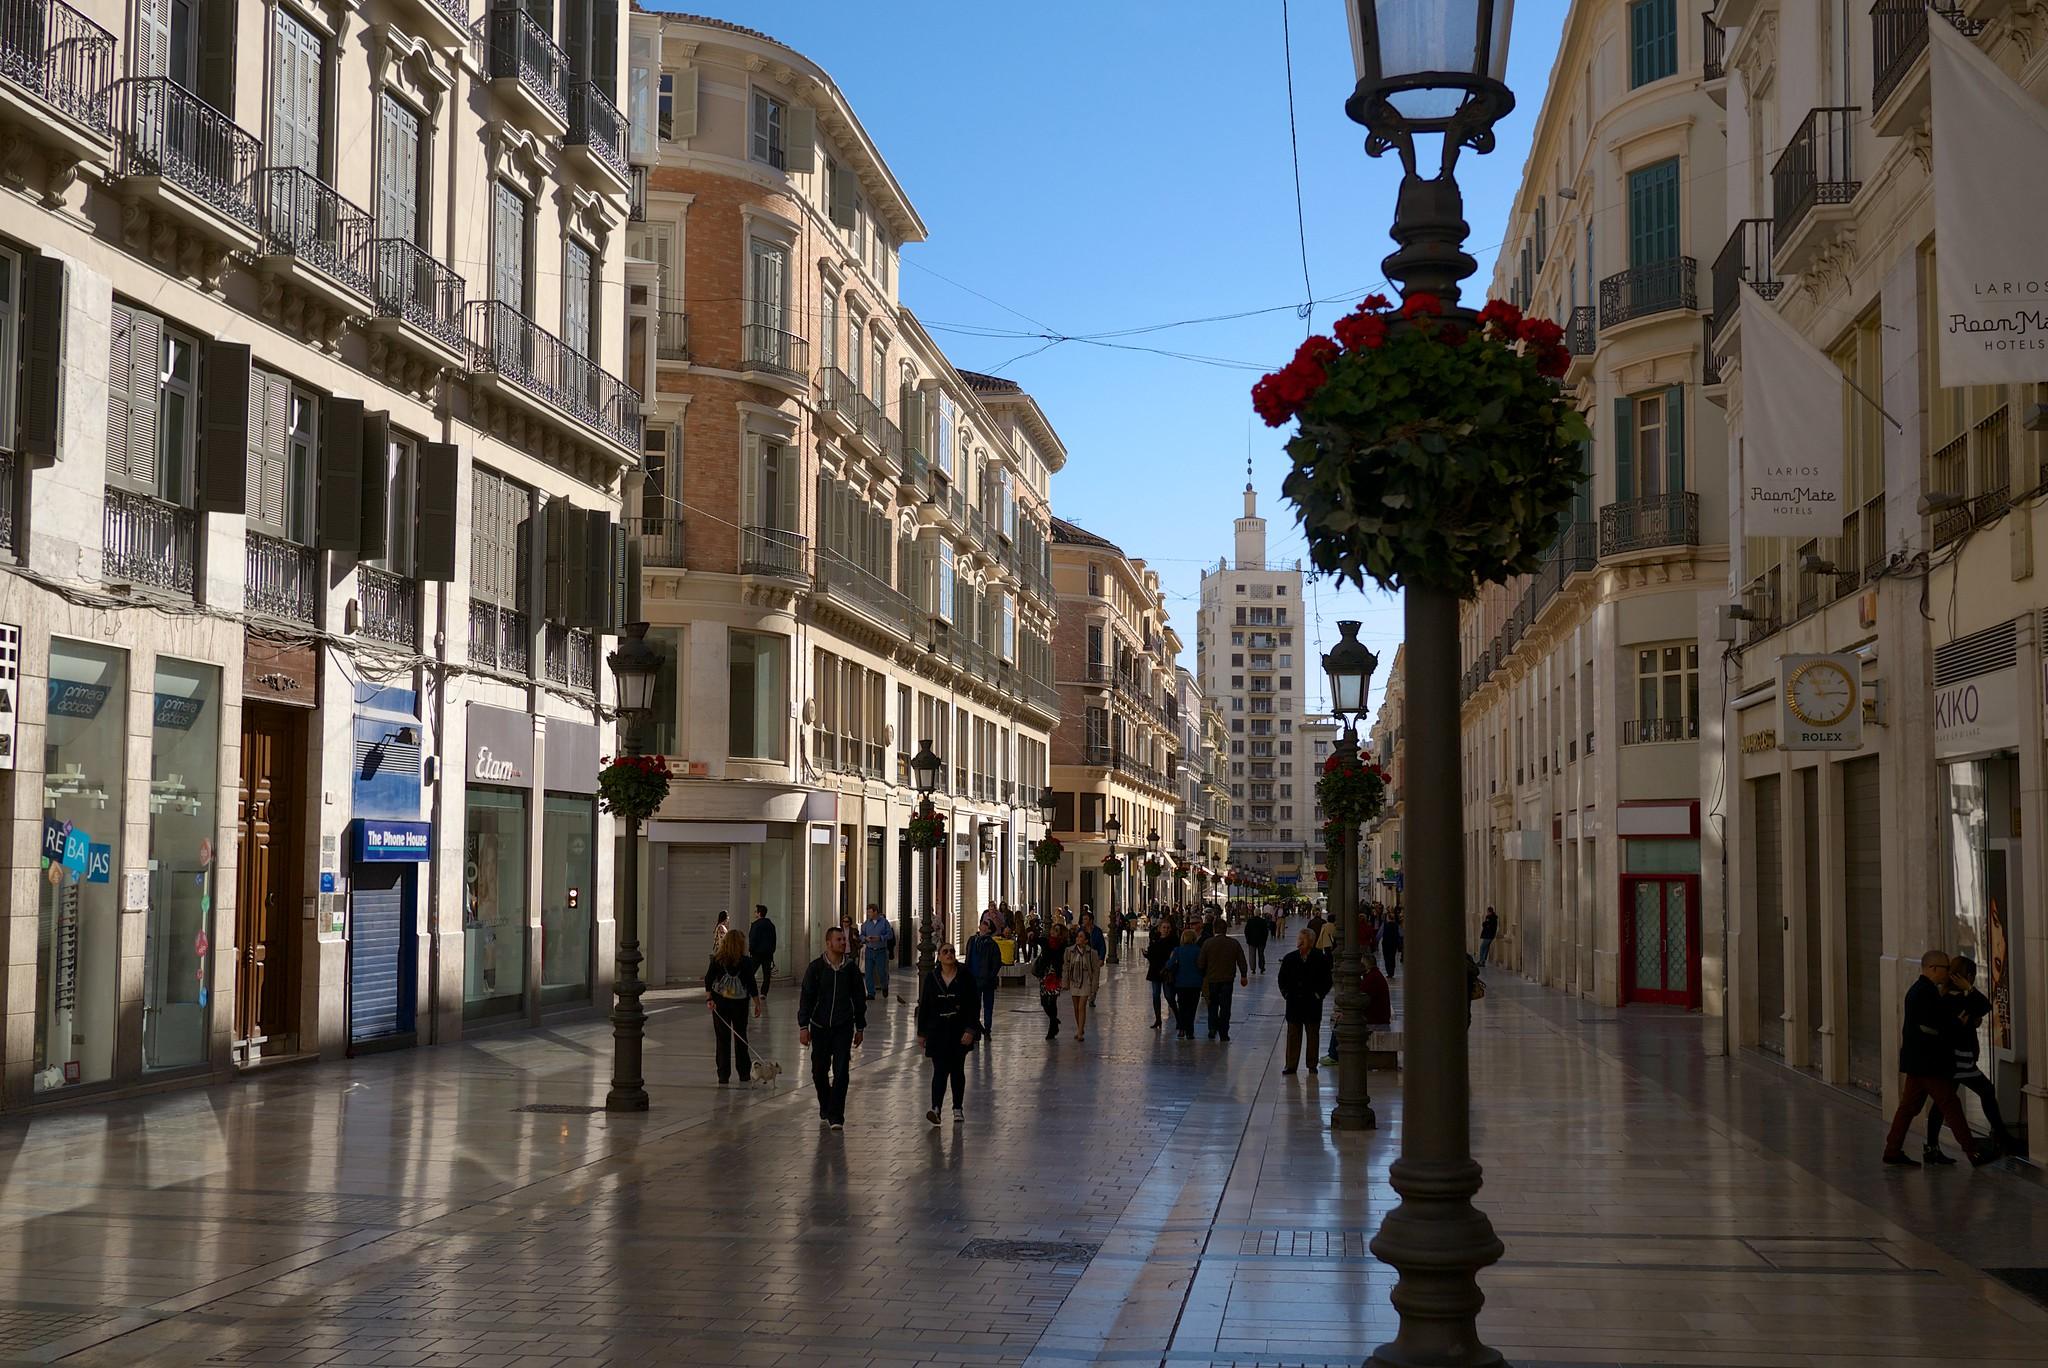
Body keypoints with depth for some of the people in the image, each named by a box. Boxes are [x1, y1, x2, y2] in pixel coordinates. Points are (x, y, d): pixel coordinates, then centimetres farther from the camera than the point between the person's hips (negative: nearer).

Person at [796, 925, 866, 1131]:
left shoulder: (851, 968, 2)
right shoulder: (816, 967, -3)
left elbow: (859, 998, 10)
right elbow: (806, 997, -2)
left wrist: (860, 1027, 12)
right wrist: (803, 1026, -7)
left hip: (843, 1027, 0)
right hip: (820, 1027, 0)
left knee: (841, 1071, -9)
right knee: (819, 1071, 9)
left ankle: (836, 1116, -6)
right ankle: (825, 1108, 30)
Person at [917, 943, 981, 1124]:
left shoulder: (965, 977, -2)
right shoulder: (931, 978, 2)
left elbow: (972, 1006, -4)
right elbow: (924, 1006, 5)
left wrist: (970, 1030, -12)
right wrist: (922, 1032, 4)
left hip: (959, 1032, 0)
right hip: (937, 1032, 0)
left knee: (957, 1071, 10)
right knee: (940, 1070, -11)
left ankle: (957, 1109, 21)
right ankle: (936, 1108, -19)